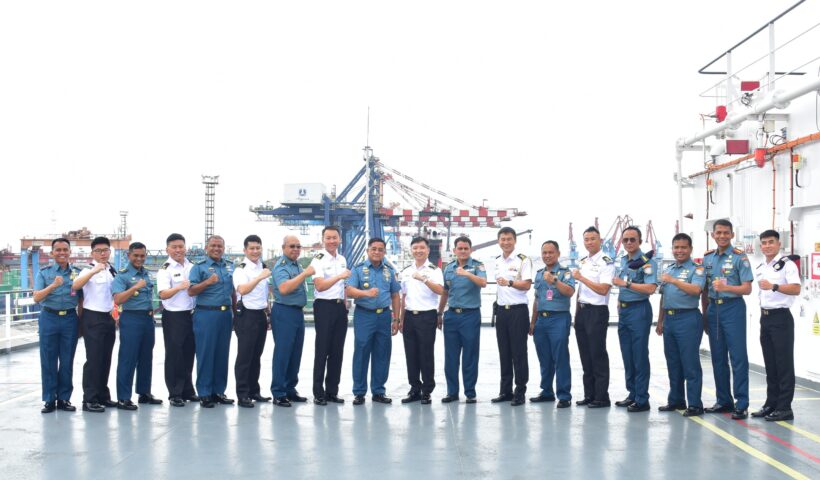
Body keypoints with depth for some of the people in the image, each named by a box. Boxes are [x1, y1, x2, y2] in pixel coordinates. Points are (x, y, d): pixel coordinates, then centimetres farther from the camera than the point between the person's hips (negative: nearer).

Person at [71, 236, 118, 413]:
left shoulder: (113, 271, 11)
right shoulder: (89, 270, -10)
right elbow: (75, 286, -30)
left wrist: (116, 315, 19)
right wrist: (94, 271, -40)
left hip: (109, 317, 7)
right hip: (93, 318, -7)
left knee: (106, 358, 12)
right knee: (93, 359, -7)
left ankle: (103, 395, 22)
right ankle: (89, 400, -2)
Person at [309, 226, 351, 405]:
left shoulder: (342, 259, 13)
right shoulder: (318, 260, -9)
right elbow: (319, 286, -20)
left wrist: (345, 303, 17)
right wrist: (339, 276, -29)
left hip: (340, 306, 7)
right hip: (324, 306, -7)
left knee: (337, 350, 9)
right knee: (322, 350, -3)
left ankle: (332, 391, 17)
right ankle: (318, 393, 4)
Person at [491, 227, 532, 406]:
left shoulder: (523, 260, -7)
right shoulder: (496, 261, 13)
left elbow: (527, 284, -15)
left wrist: (509, 283, -30)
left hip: (518, 310, -6)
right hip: (501, 310, 6)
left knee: (519, 352, -3)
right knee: (504, 352, 9)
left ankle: (520, 392, 3)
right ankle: (505, 391, 16)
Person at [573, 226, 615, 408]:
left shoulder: (606, 263, -10)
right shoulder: (582, 262, 14)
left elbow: (603, 289, -20)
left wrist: (581, 278, -17)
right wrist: (577, 311, 14)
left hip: (597, 312, -7)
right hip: (581, 311, 7)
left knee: (598, 355, -3)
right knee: (585, 355, 10)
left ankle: (602, 397, 3)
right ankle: (589, 395, 18)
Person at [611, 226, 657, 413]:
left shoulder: (647, 262, -10)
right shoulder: (622, 261, 13)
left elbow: (650, 288, -22)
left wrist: (626, 283, -22)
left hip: (639, 310, -8)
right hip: (623, 310, 8)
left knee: (639, 356, -5)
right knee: (627, 355, 11)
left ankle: (642, 399, -1)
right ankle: (632, 394, 20)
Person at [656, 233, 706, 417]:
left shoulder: (697, 269, -4)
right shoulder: (668, 269, 17)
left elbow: (696, 290, -22)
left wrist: (673, 280, -24)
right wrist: (660, 322, 20)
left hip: (688, 318, -7)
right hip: (669, 319, 7)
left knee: (690, 363, -5)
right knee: (673, 362, 12)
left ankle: (695, 404, -1)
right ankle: (675, 400, 22)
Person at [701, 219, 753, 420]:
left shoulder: (739, 257, -5)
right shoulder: (707, 257, 11)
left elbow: (747, 289, -9)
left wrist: (726, 287, -24)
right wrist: (704, 313, 12)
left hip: (733, 308, -5)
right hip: (713, 308, 5)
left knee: (738, 357, -5)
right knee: (718, 357, 10)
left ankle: (742, 404, -2)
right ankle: (724, 401, 19)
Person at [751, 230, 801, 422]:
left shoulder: (787, 264, -9)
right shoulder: (760, 268, 15)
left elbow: (796, 289, -20)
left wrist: (774, 286, -31)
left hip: (781, 317, -7)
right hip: (765, 318, 7)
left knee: (784, 363, -4)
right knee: (769, 363, 11)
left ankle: (784, 407, -1)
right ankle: (771, 404, 17)